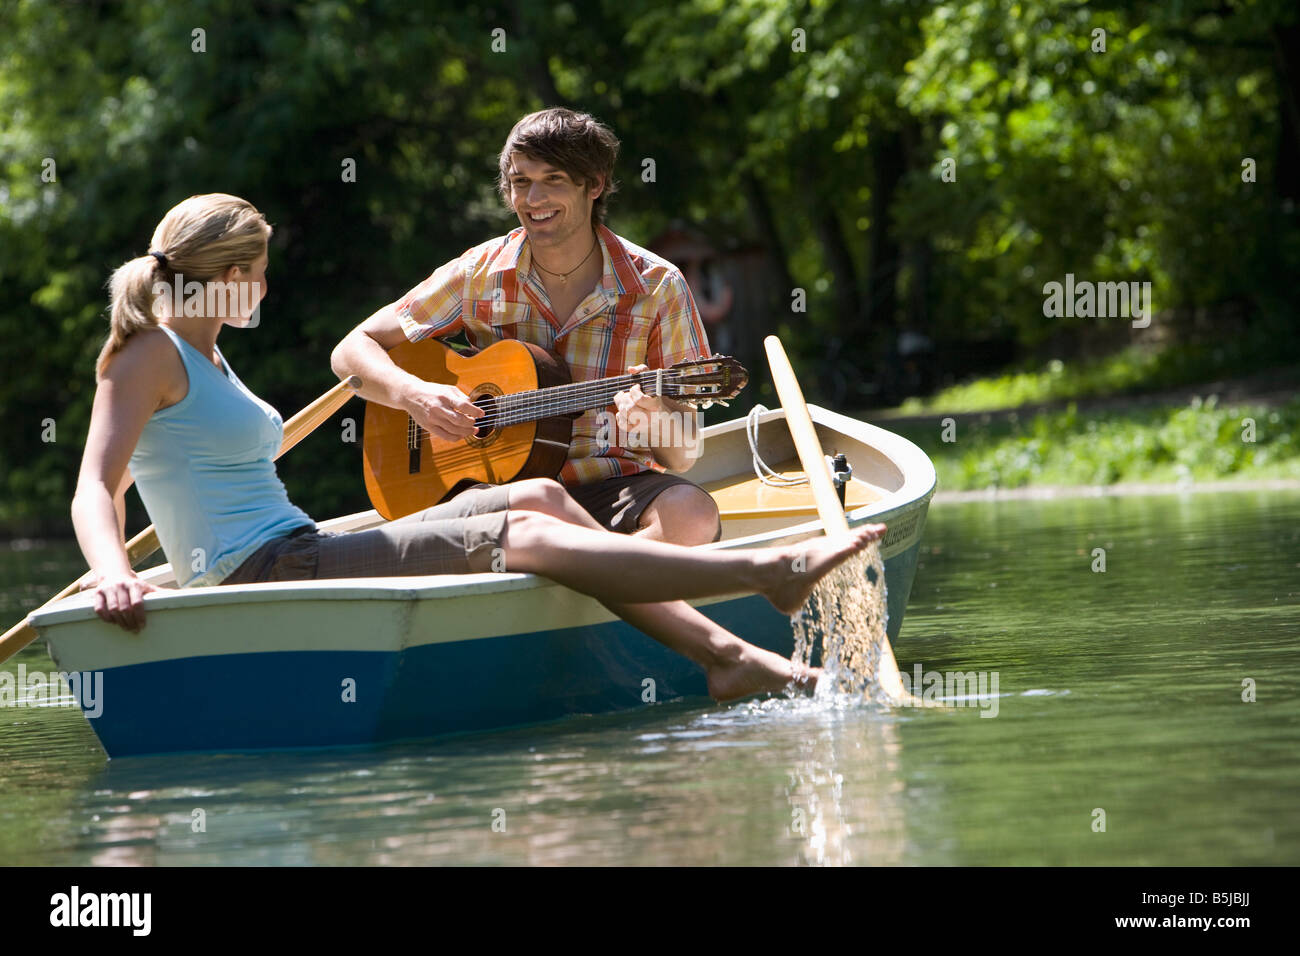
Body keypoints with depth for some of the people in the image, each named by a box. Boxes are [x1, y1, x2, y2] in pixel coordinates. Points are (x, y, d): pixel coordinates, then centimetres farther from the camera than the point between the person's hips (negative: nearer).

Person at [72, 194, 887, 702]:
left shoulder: (205, 358, 21)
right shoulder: (151, 359, -7)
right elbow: (95, 491, -19)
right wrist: (114, 575, -37)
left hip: (290, 557, 10)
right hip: (266, 575, -10)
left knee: (539, 497, -2)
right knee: (522, 537, -16)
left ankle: (720, 653, -11)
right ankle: (770, 573, -17)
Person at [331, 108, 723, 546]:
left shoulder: (657, 287, -2)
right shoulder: (480, 275, 2)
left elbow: (683, 455, -1)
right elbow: (353, 351, 7)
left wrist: (655, 414, -25)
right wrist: (414, 394, -14)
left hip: (611, 486, 0)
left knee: (694, 517, -35)